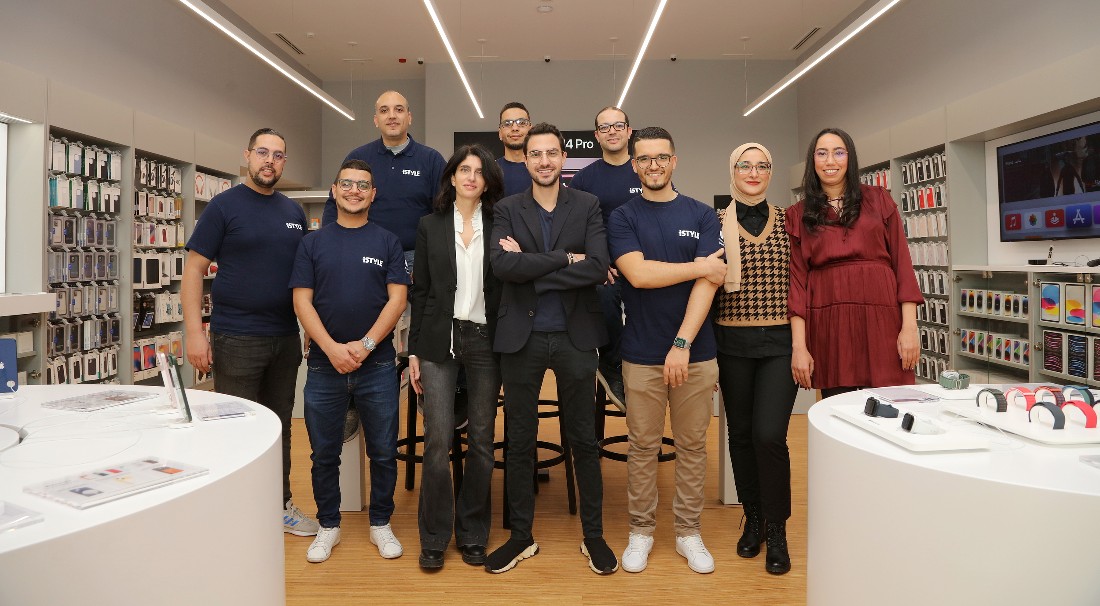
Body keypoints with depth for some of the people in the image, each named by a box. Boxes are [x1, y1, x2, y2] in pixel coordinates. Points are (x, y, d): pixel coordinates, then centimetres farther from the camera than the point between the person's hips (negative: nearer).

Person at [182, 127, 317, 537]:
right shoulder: (224, 206, -4)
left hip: (286, 338, 5)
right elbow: (193, 270, -7)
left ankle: (280, 505, 29)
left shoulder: (293, 212, 10)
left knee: (279, 426, 15)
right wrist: (194, 332, -15)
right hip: (236, 339, -5)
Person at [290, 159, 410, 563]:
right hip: (324, 364, 1)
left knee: (383, 452, 7)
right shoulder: (313, 243, 7)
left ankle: (381, 523, 24)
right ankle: (328, 525, 28)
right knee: (324, 454, 11)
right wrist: (332, 348, -14)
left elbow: (397, 300, -3)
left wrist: (366, 344, -15)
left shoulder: (387, 242, 5)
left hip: (377, 365, -1)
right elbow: (302, 302, 0)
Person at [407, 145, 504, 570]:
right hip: (439, 340, 0)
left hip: (484, 340, 0)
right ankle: (434, 537, 14)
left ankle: (472, 534, 21)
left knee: (481, 440, 6)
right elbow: (420, 291, 7)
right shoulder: (430, 226, 7)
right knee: (438, 440, -2)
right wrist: (414, 350, 2)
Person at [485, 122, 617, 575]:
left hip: (574, 335, 0)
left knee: (583, 440, 10)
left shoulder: (587, 206, 2)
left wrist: (530, 267, -14)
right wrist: (565, 258, -17)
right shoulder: (506, 210, 3)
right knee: (519, 442, 11)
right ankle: (521, 536, 27)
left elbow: (598, 267, -14)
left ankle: (593, 536, 27)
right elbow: (502, 266, -15)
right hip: (522, 337, 1)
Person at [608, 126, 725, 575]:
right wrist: (700, 266, -8)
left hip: (695, 351, 1)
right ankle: (641, 530, 22)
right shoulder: (623, 217, 3)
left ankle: (688, 531, 25)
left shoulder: (702, 216, 4)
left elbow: (709, 282, -6)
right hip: (642, 353, -1)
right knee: (643, 446, 7)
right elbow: (638, 273, -13)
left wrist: (683, 343, -15)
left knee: (692, 445, 9)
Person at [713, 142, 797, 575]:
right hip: (732, 344, 1)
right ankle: (752, 518, 31)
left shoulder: (789, 223, 6)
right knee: (740, 434, 10)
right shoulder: (716, 224, 3)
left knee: (769, 435, -9)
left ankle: (776, 529, 13)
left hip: (780, 342, 0)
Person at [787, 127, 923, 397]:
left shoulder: (877, 200, 11)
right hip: (829, 328, 0)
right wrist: (798, 346, -5)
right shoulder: (798, 215, 10)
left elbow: (902, 262, 6)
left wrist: (909, 327, -4)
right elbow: (797, 280, 3)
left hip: (882, 322, 0)